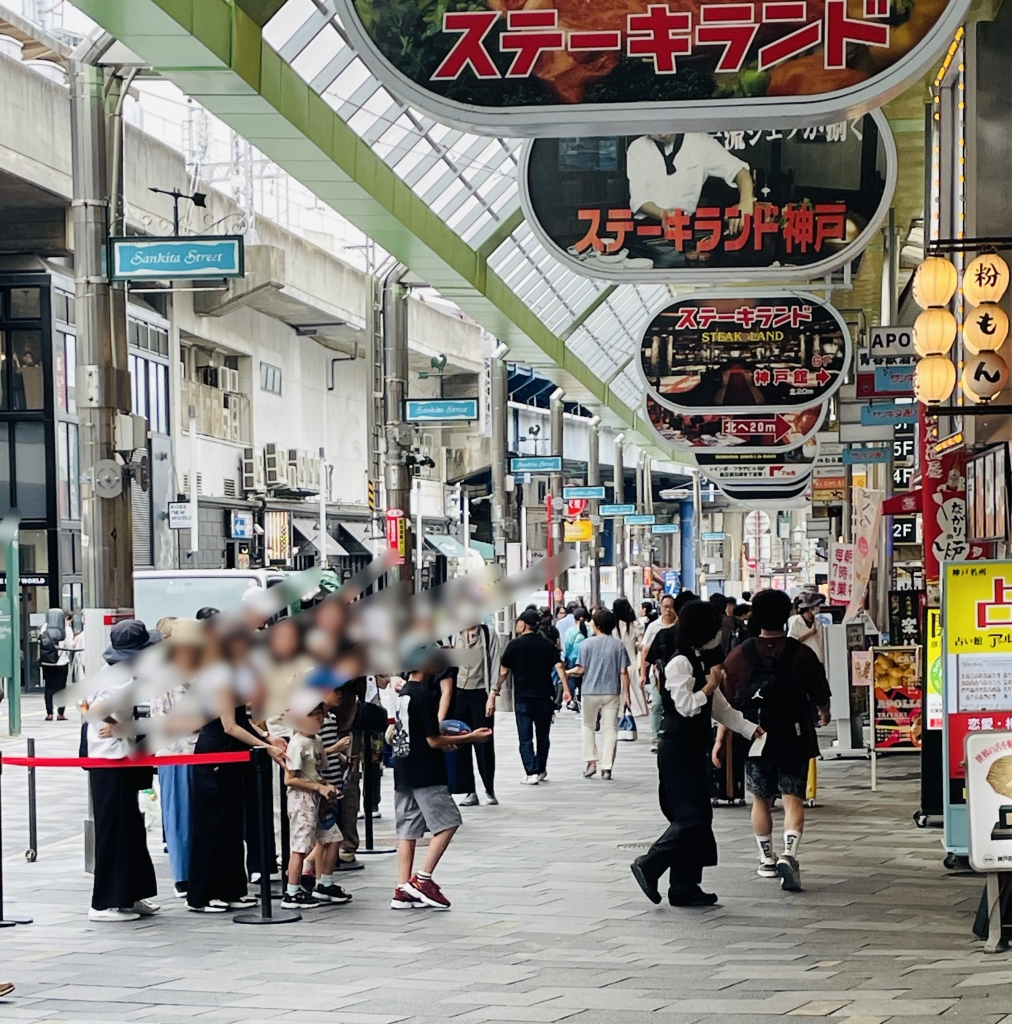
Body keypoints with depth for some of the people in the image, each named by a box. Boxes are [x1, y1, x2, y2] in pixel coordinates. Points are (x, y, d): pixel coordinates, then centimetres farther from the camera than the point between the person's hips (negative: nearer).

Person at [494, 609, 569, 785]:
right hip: (545, 698, 3)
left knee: (525, 738, 1)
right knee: (543, 736, 15)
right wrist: (566, 689, -4)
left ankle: (531, 773, -8)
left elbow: (503, 671, -4)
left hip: (523, 699, -3)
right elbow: (559, 667, -5)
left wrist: (495, 691, 4)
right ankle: (541, 770, 22)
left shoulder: (515, 645, -4)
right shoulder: (548, 645, 5)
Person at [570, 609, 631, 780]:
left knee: (589, 726, 17)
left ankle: (591, 762, 8)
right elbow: (623, 672, -3)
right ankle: (606, 767, 1)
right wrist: (626, 693, 3)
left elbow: (581, 669, -6)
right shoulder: (618, 645, -1)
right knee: (610, 729, 5)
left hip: (591, 692, -1)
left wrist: (568, 672, 13)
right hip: (612, 692, 1)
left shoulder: (587, 644, -6)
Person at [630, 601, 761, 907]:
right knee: (692, 817, -12)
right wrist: (711, 685, -10)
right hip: (677, 751, -10)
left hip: (695, 750, 10)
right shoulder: (679, 663, -13)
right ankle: (649, 866, -1)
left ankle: (685, 888, 10)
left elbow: (720, 709, 19)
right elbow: (686, 705, -22)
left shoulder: (701, 663, 16)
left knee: (699, 817, 7)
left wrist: (752, 729, 12)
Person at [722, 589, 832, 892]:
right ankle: (789, 854, -22)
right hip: (794, 738, -2)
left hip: (754, 738, 2)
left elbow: (727, 702, 0)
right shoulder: (801, 654, -7)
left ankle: (767, 860, 24)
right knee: (793, 799, -2)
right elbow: (820, 695, 5)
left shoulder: (739, 655, -3)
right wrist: (824, 713, 28)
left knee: (761, 800, 16)